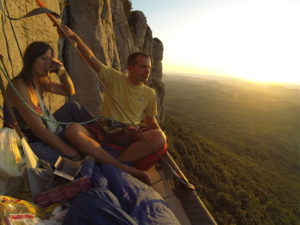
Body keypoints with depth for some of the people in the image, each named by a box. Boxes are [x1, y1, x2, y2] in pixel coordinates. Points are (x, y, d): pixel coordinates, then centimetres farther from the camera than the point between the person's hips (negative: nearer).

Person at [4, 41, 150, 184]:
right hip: (35, 144, -7)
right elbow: (38, 129, -20)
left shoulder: (40, 82, 10)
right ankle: (124, 169, -21)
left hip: (51, 136, 7)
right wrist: (71, 152, -22)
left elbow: (70, 92, 19)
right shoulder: (18, 86, -15)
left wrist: (62, 71, 0)